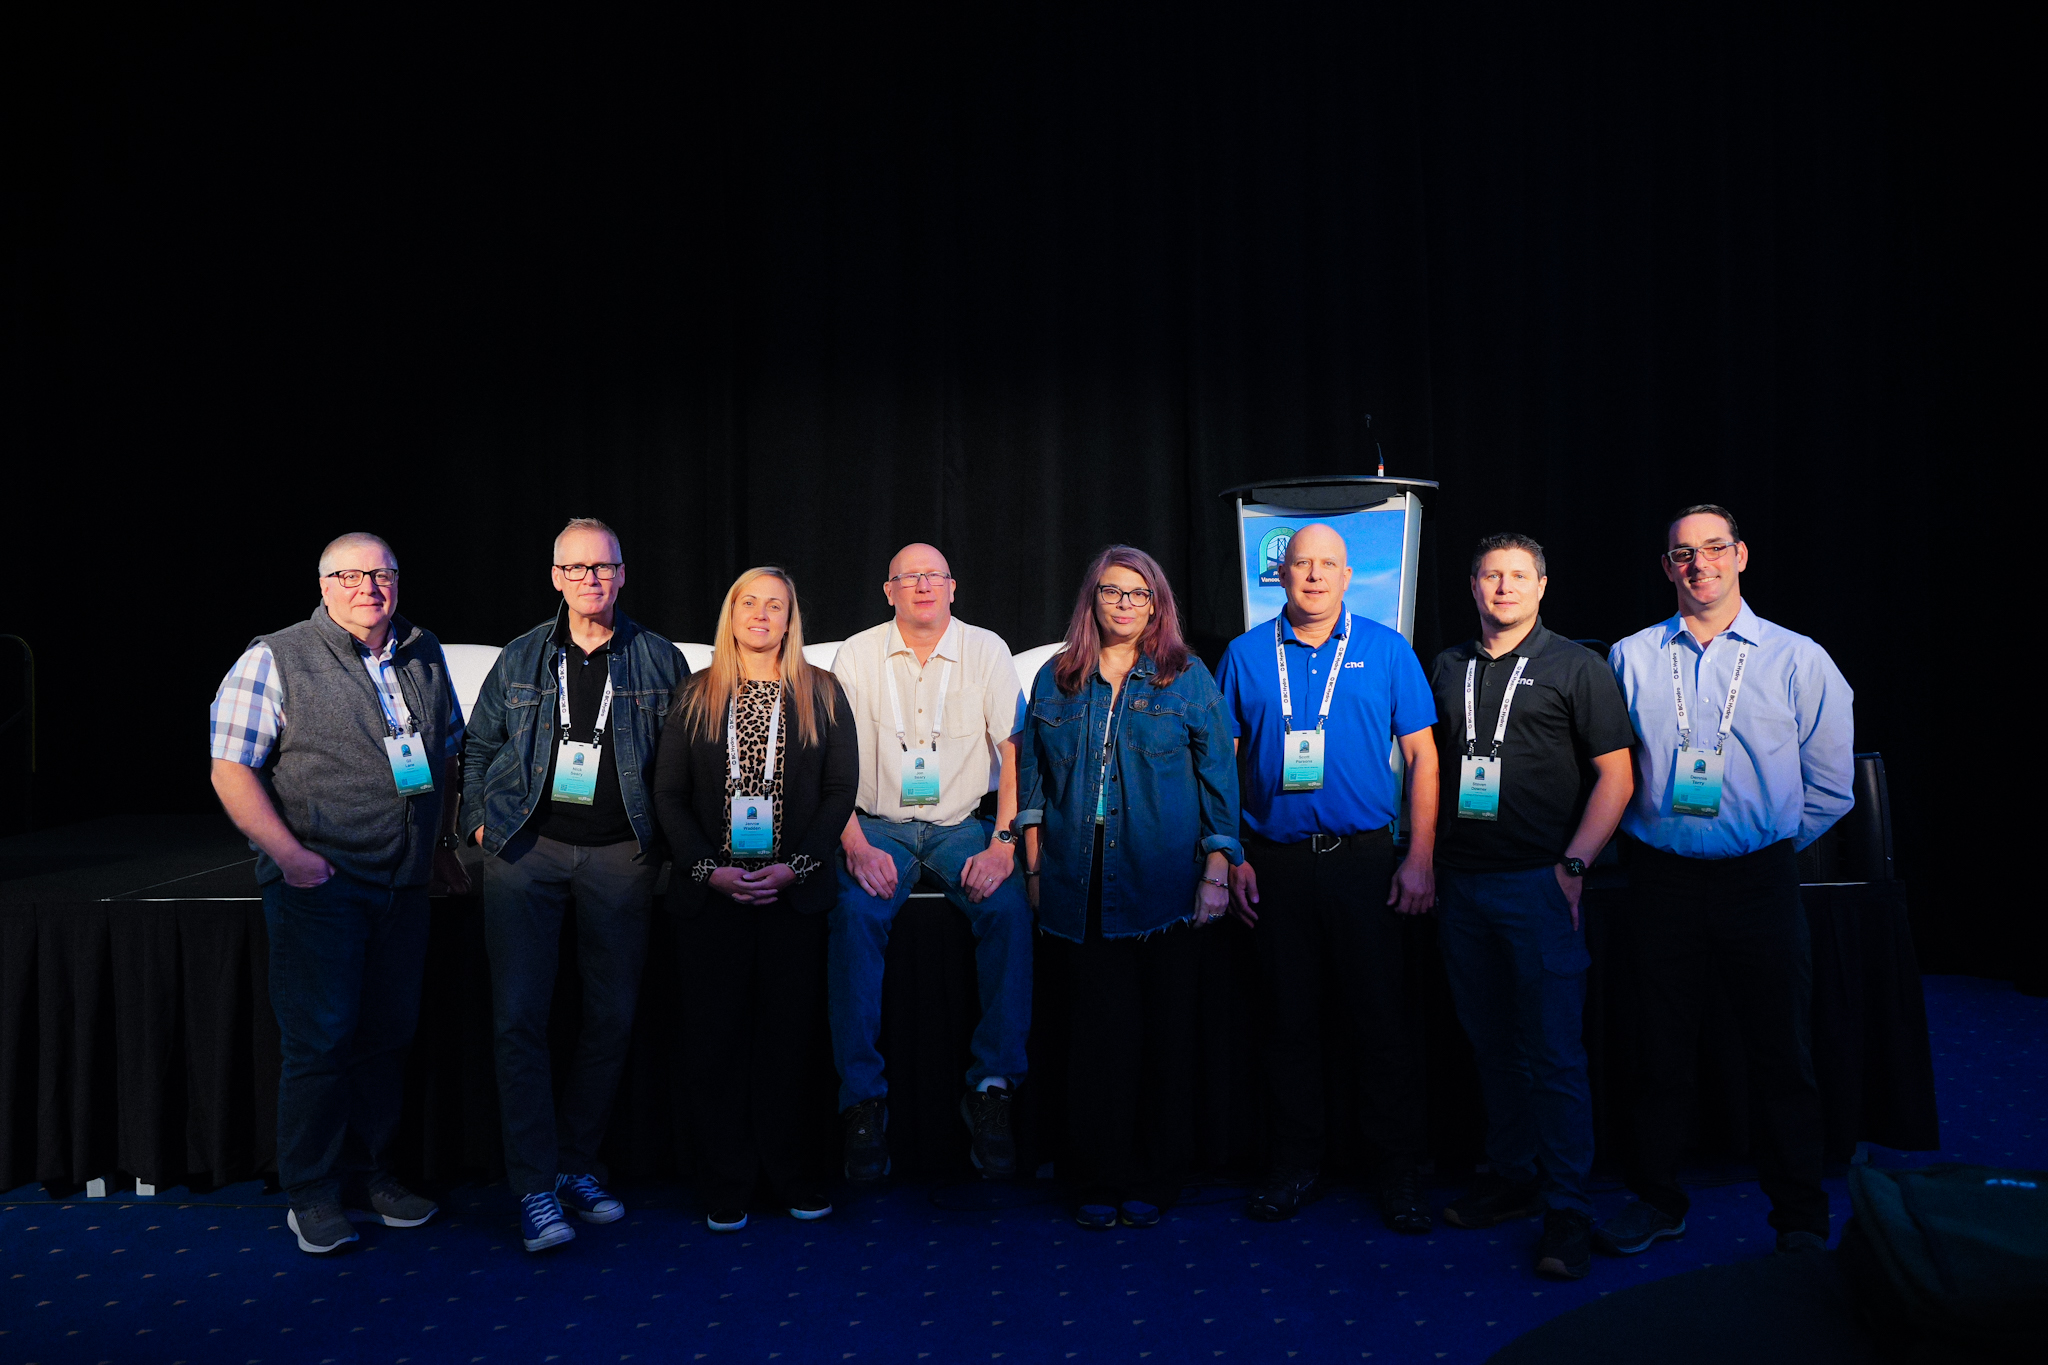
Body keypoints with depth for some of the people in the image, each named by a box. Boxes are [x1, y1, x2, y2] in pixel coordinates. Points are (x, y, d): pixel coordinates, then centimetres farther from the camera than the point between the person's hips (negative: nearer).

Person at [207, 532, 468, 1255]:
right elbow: (231, 769, -9)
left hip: (404, 884, 5)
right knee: (320, 1039, -2)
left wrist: (441, 844, 18)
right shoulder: (276, 660, -5)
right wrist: (288, 852, -17)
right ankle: (312, 1194, 14)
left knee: (388, 1035, 10)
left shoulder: (425, 658, 11)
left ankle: (369, 1171, 26)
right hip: (317, 885, -5)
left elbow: (448, 754, 21)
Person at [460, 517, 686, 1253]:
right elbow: (479, 743, 17)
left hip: (618, 854, 0)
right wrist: (480, 819, 7)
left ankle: (577, 1163, 22)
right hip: (526, 849, 0)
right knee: (519, 1015, -5)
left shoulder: (659, 660, 6)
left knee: (612, 1015, 5)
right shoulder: (521, 658, 10)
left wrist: (667, 837, 1)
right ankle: (535, 1185, 3)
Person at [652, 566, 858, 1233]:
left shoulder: (822, 695, 7)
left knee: (790, 1033, 3)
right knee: (715, 1035, 3)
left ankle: (793, 1174, 17)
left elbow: (841, 789, 2)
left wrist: (795, 866, -9)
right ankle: (726, 1184, 14)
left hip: (795, 892, 0)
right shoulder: (695, 696, 9)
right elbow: (669, 794, 5)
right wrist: (709, 869, -8)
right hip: (711, 894, 1)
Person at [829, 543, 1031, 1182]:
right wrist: (856, 847, -14)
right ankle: (862, 1097, -19)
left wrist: (1003, 844, -13)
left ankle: (993, 1086, -17)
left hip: (964, 825, 0)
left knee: (1009, 906, -28)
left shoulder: (987, 650, 2)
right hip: (879, 826, 0)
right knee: (855, 911, -29)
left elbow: (1015, 751, -1)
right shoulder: (857, 655, 3)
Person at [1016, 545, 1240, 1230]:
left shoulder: (1188, 679, 6)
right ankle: (1096, 1181, 16)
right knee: (1093, 1032, 3)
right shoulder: (1054, 680, 11)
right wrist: (1034, 865, 5)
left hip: (1162, 888, -1)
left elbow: (1218, 779, 4)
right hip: (1079, 887, 1)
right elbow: (1032, 777, 13)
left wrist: (1217, 870, -3)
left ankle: (1153, 1180, 17)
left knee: (1163, 1032, 3)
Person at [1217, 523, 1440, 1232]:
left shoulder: (1386, 650, 3)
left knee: (1382, 1017, 2)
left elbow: (1421, 755, 3)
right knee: (1289, 1017, 9)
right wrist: (1230, 857, 1)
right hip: (1274, 864, 1)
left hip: (1364, 856, -1)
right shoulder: (1246, 655, 6)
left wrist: (1419, 859, -4)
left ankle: (1397, 1173, 17)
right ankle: (1294, 1165, 23)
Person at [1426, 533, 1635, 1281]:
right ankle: (1510, 1176, 28)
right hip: (1461, 882, 5)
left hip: (1539, 882, -4)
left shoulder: (1576, 667, -1)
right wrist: (1427, 863, 10)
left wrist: (1572, 867, -13)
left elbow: (1616, 775, -4)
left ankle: (1566, 1208, 9)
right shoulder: (1447, 668, 13)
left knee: (1553, 1051, -2)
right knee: (1492, 1044, 13)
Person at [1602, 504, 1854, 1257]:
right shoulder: (1632, 658, 5)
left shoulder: (1798, 659, 2)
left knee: (1781, 1054, 5)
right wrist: (1646, 836, 7)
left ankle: (1801, 1221, 21)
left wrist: (1772, 848, 6)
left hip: (1759, 879, -1)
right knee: (1660, 1048, 9)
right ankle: (1657, 1199, 24)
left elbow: (1830, 785, 6)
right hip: (1661, 877, 1)